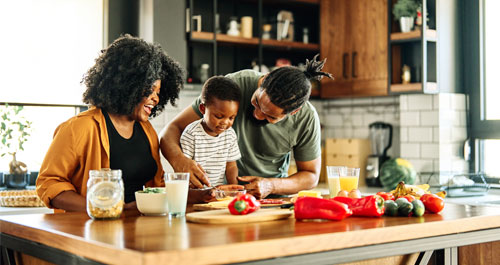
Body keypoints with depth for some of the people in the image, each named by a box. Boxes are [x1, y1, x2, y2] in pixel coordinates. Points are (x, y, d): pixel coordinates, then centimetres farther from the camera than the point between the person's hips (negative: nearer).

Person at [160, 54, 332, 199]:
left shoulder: (307, 119, -17)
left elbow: (311, 176, -2)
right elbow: (173, 129, -16)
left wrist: (271, 186, -21)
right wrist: (179, 160, -38)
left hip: (273, 194, 3)